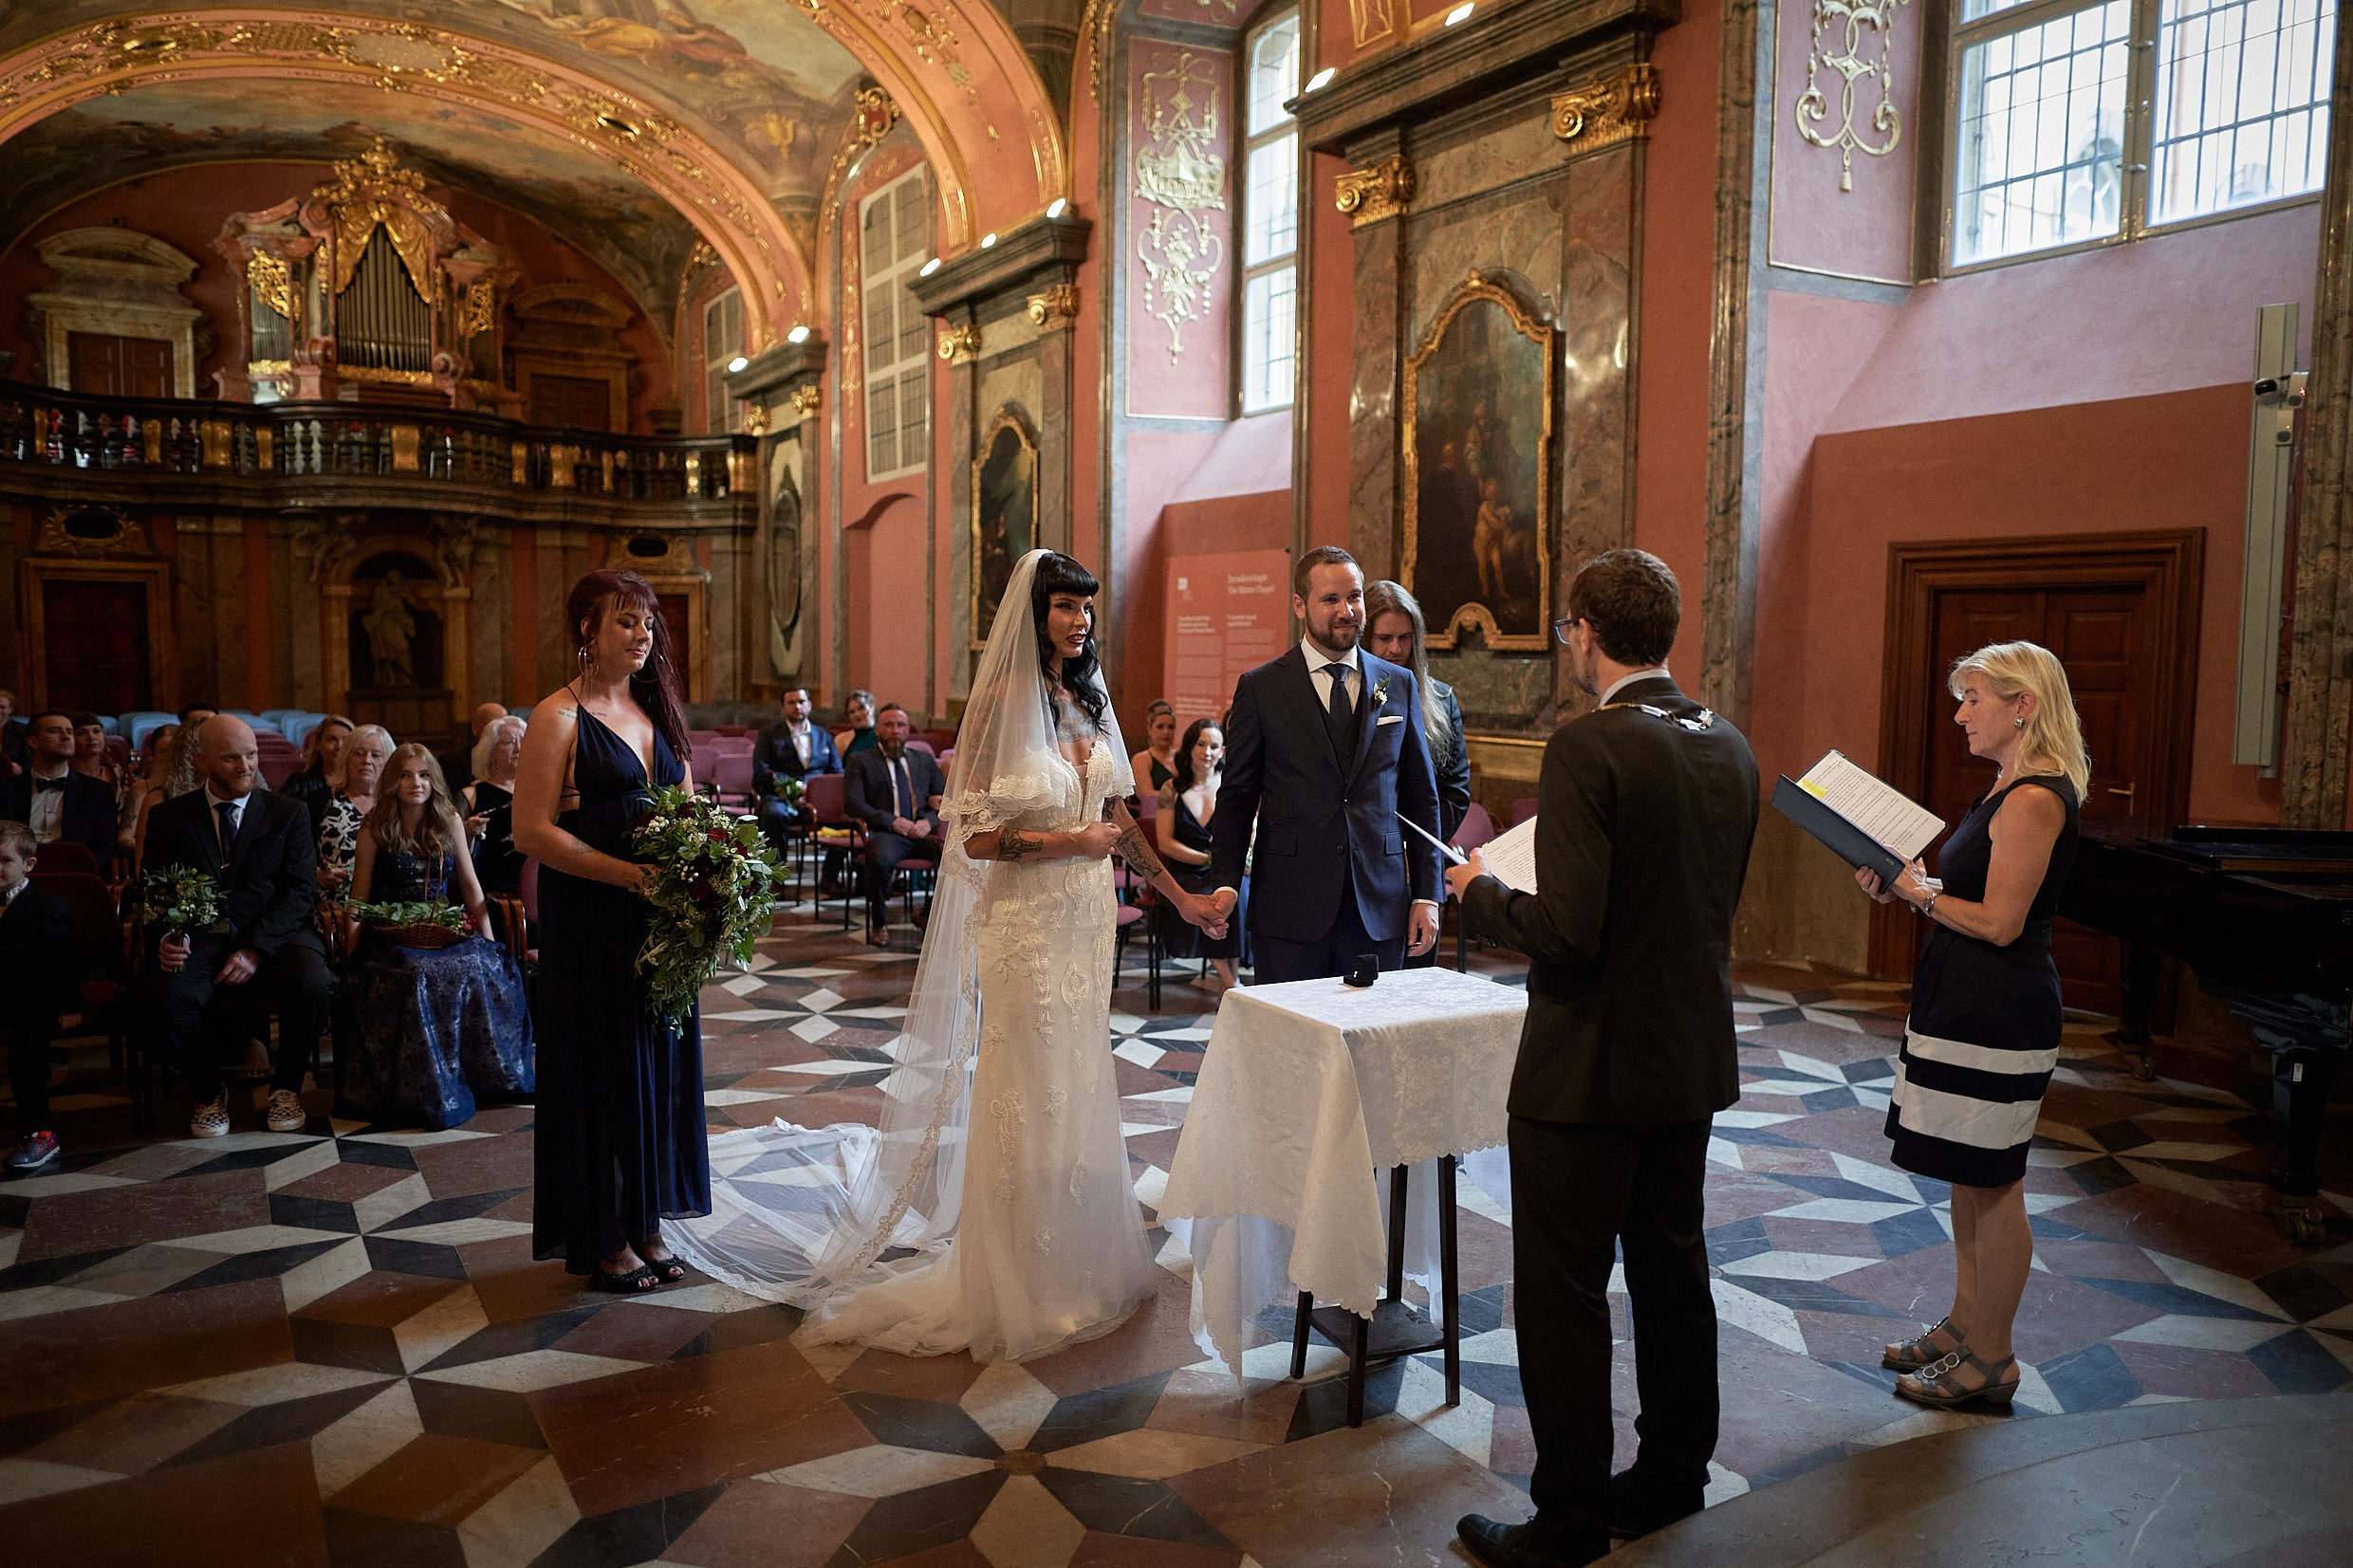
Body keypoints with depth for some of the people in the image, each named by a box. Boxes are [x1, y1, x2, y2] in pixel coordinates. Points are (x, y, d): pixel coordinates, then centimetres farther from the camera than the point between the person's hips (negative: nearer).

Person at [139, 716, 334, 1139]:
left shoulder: (288, 814, 8)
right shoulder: (168, 818, 12)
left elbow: (301, 891, -1)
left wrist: (255, 949, -15)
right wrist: (166, 937, -14)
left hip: (274, 937, -1)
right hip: (199, 940, 1)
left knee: (312, 984, -32)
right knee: (166, 995, -31)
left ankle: (286, 1086, -3)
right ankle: (208, 1092, -3)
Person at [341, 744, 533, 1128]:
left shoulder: (449, 821, 10)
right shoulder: (375, 828, 4)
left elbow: (471, 885, 10)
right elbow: (359, 898, 4)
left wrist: (489, 941, 1)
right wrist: (351, 949, -10)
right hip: (391, 935, -2)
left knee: (485, 965, -29)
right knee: (418, 975, -35)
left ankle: (488, 1073, -13)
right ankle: (428, 1093, -24)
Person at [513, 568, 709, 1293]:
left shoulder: (657, 710, 13)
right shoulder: (559, 717, -8)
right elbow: (533, 831, -14)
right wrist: (632, 874, -21)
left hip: (660, 921, 6)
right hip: (590, 927, -6)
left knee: (661, 1064, 10)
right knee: (602, 1069, 3)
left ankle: (644, 1224, 23)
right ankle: (600, 1238, 16)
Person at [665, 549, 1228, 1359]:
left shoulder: (1092, 701, 8)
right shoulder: (1003, 699, -12)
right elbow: (972, 835, -14)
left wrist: (1180, 894, 15)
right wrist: (1070, 842, -12)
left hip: (1088, 916, 6)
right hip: (1026, 921, -6)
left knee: (1077, 1084, 13)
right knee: (1026, 1089, 2)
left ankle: (1073, 1256, 28)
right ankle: (1016, 1275, 18)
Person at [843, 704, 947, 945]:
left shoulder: (925, 760, 25)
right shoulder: (860, 761, 14)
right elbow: (852, 803, 0)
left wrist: (929, 821, -5)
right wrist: (892, 821, -13)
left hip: (923, 832, 3)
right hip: (886, 833, -3)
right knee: (880, 859, -39)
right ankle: (878, 923, -13)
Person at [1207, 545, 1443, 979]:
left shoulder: (1400, 685, 9)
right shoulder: (1260, 688, 1)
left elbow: (1422, 798, 11)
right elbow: (1237, 796, 2)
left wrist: (1427, 894, 5)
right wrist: (1226, 881, -12)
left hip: (1379, 912, 2)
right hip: (1290, 909, -2)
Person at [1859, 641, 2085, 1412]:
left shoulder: (2034, 799, -19)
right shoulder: (2011, 789, 13)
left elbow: (1999, 923, -21)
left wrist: (1918, 891, -10)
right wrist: (1901, 887, 3)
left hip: (1998, 1014, -10)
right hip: (1968, 1003, 10)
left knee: (1991, 1184, 1)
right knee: (1970, 1178, 18)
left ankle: (1990, 1358, 14)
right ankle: (1964, 1325, 31)